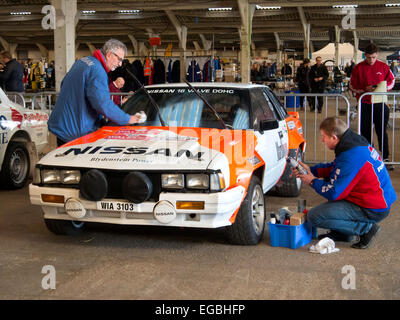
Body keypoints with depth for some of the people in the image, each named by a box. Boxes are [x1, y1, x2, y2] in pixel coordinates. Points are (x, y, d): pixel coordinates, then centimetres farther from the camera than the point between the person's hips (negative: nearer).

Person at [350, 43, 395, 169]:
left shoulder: (383, 67, 2)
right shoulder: (358, 68, 0)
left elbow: (392, 81, 12)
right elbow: (352, 86, 4)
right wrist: (365, 89, -13)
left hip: (380, 104, 0)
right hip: (365, 104, 0)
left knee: (382, 132, 2)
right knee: (366, 133, 6)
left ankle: (385, 158, 9)